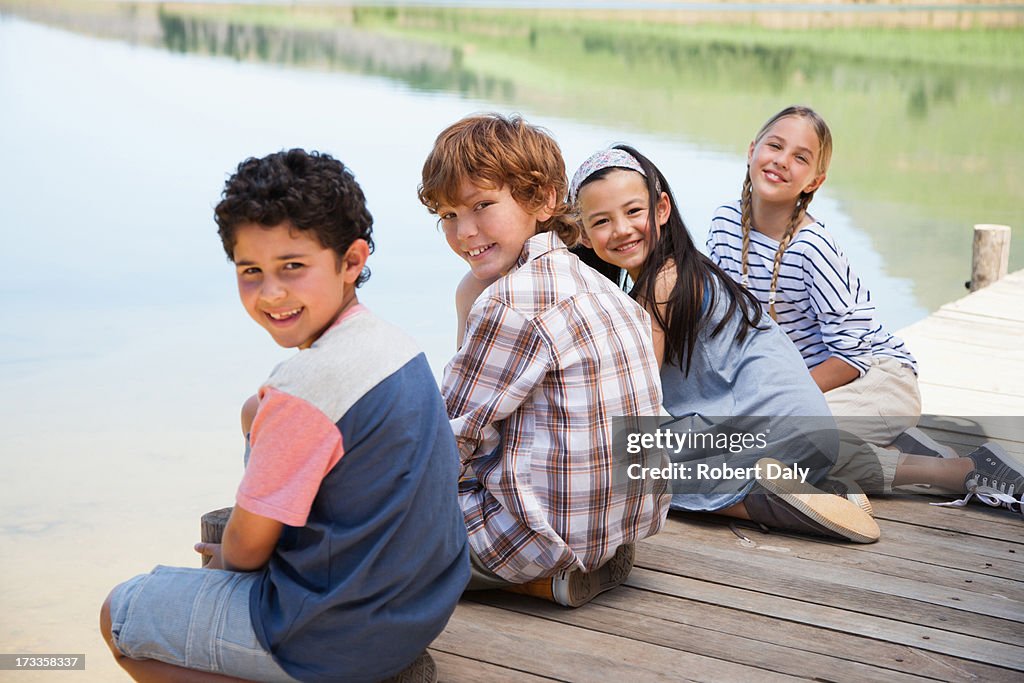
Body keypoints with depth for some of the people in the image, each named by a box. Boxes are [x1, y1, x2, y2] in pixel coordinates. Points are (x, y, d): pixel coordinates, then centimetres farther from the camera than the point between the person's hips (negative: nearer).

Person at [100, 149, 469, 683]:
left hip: (341, 637, -8)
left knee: (120, 614, 9)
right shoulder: (396, 345, 1)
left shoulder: (306, 386, -25)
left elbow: (247, 548, -14)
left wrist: (227, 556, 8)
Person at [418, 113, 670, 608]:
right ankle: (597, 559, 13)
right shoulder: (591, 281, 9)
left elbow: (451, 434, -10)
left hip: (557, 527, -9)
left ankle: (547, 579, -5)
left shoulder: (510, 305, -20)